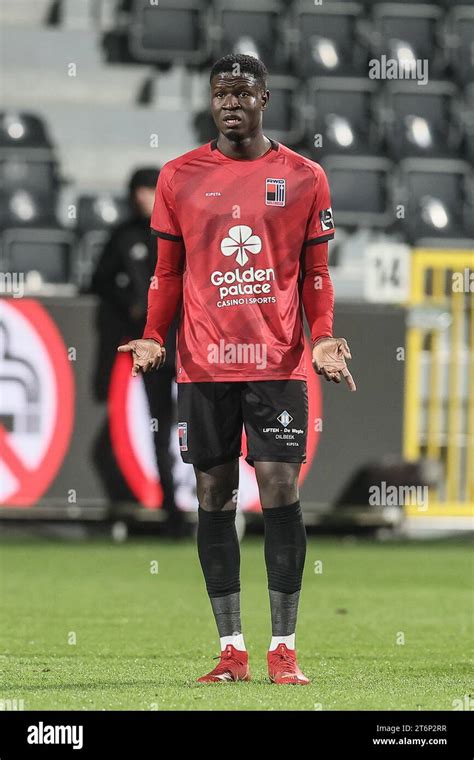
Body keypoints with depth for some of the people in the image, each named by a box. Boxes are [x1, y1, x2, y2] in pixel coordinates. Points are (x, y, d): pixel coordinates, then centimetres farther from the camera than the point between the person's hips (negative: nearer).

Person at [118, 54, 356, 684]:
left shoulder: (303, 178, 5)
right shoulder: (180, 178, 7)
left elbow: (315, 275, 8)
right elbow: (168, 273, 12)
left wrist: (322, 339, -7)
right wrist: (152, 339, -2)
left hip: (278, 363, -1)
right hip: (203, 366, 1)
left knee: (281, 495, -7)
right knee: (214, 500, 2)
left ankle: (283, 650, -1)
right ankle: (232, 651, 8)